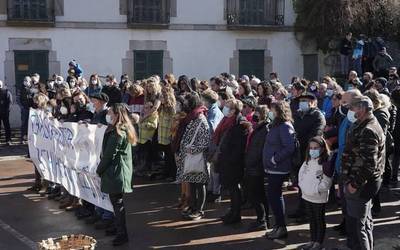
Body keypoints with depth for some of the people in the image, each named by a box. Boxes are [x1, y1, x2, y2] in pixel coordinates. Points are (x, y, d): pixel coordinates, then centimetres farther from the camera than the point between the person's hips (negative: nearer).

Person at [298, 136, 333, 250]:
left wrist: (316, 189, -19)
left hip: (319, 198, -7)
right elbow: (301, 173, 15)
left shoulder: (325, 164, -15)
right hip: (307, 196, 7)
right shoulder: (307, 162, 8)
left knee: (320, 220, 6)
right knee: (312, 219, 17)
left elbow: (326, 182, -16)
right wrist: (302, 185, 1)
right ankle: (313, 241, 28)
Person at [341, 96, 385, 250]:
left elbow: (369, 163, -26)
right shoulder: (363, 126, 12)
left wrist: (355, 184, -20)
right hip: (363, 183, 11)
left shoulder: (368, 131, -21)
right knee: (365, 221, 22)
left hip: (360, 185, -11)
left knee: (357, 225, -3)